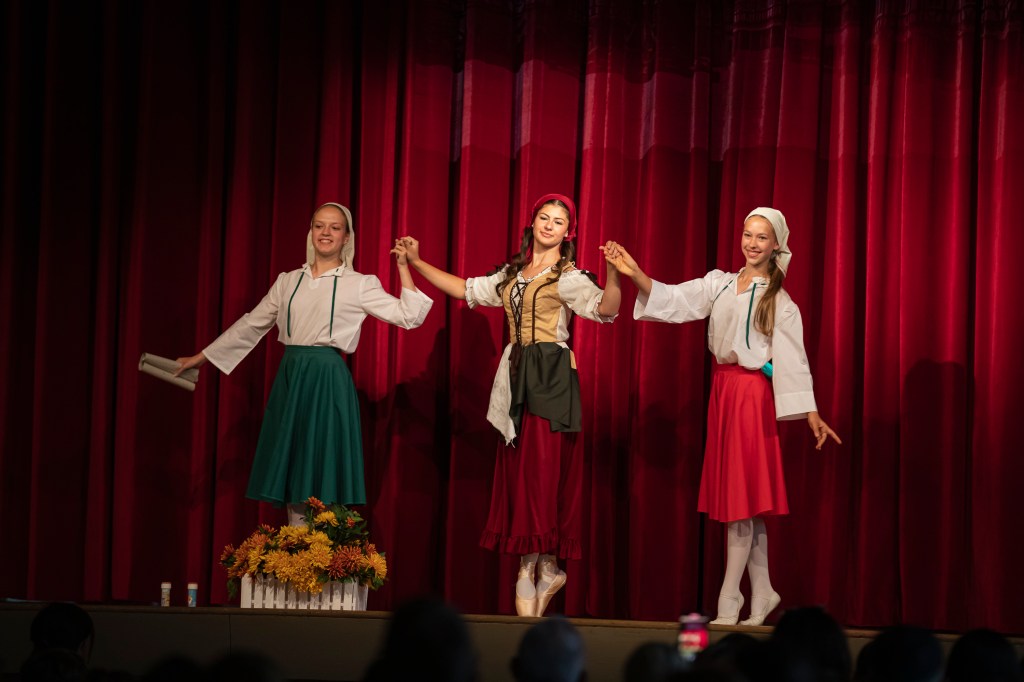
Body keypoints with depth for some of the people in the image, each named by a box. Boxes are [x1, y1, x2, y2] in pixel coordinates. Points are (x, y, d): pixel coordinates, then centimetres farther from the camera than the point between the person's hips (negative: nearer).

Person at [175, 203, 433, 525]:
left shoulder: (360, 284, 2)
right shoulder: (288, 281, 12)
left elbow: (409, 316, -5)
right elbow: (250, 326, 17)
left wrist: (403, 266, -9)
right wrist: (201, 357, 17)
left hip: (328, 381, -4)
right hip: (290, 378, 4)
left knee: (324, 472, -4)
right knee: (291, 470, 5)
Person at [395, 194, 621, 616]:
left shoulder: (568, 277, -2)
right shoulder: (511, 275, 18)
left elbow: (605, 309, -17)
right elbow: (466, 290, 28)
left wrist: (613, 272, -35)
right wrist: (416, 263, 28)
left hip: (551, 379, -6)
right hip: (517, 377, 6)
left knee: (543, 470, -9)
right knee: (517, 471, 2)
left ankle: (542, 567, -5)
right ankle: (532, 567, 3)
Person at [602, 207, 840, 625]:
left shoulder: (779, 301, 0)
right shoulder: (719, 284, 11)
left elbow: (793, 359, -4)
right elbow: (672, 300, 2)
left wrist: (812, 414, -11)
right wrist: (634, 274, -13)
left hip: (753, 394, -5)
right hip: (722, 390, 5)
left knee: (742, 497, -6)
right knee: (743, 501, 8)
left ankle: (728, 604, -5)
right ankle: (762, 594, 16)